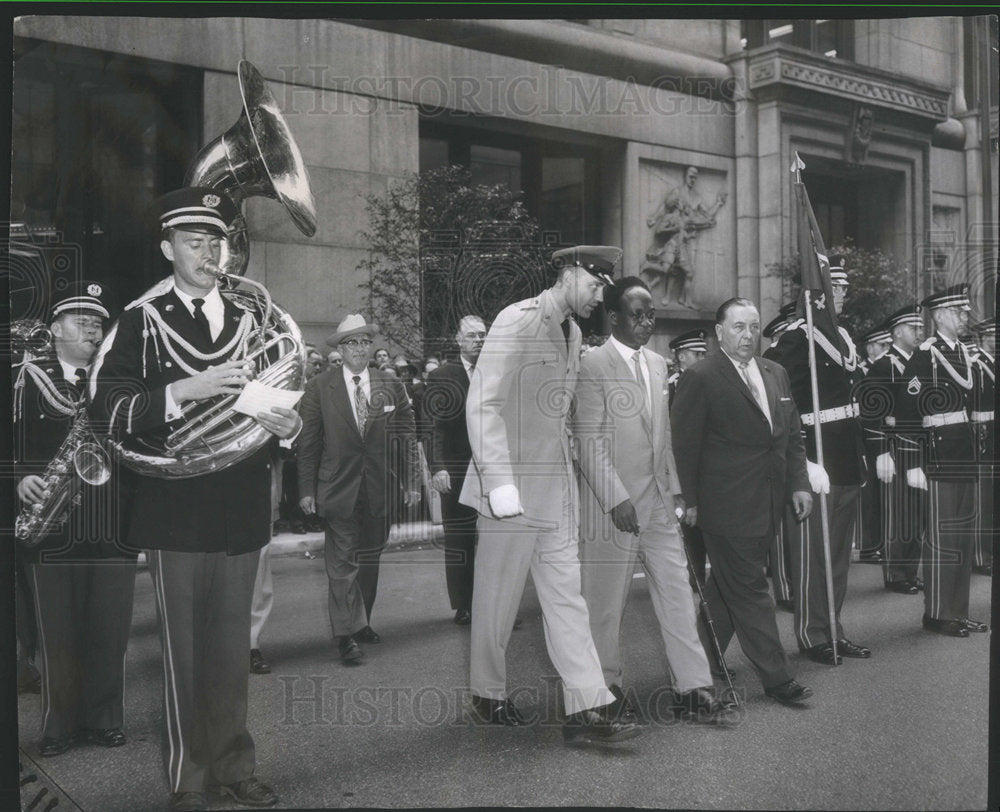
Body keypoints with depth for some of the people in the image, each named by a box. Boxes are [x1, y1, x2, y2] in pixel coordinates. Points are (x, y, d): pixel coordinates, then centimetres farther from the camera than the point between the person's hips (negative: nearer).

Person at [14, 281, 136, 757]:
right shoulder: (30, 375, 5)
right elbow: (16, 440, -1)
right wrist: (23, 478, -17)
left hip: (111, 523, 2)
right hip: (51, 525, -2)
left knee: (109, 631, 8)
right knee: (57, 633, 7)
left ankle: (104, 720, 23)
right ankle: (59, 726, 21)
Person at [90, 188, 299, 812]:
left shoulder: (249, 320, 10)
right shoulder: (141, 322, -1)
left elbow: (275, 406, 16)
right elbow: (106, 407, -12)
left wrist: (286, 423, -7)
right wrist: (188, 389, -23)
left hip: (241, 513, 3)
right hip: (175, 514, -3)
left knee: (233, 648, 14)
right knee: (184, 651, 6)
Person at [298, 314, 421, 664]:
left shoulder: (391, 386, 5)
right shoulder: (319, 388, -1)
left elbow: (406, 438, 7)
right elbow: (308, 442, 0)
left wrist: (412, 482, 4)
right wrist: (307, 489, -4)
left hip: (378, 488, 3)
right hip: (338, 488, -3)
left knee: (370, 557, 13)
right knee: (342, 559, -5)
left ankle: (361, 623, 27)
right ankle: (346, 634, -1)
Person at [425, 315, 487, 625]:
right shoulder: (441, 376, 3)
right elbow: (434, 426, -3)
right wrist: (437, 468, -12)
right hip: (456, 472, -2)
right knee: (458, 540, 4)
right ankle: (463, 606, 14)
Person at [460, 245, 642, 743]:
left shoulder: (572, 332, 14)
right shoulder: (517, 322, -12)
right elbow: (482, 405, -18)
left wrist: (567, 465, 11)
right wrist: (500, 484, -23)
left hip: (557, 486, 8)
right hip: (514, 486, -7)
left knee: (566, 594, 6)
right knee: (498, 596, 7)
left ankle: (586, 707, 9)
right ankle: (488, 694, 26)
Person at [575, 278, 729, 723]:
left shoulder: (658, 364, 13)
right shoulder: (593, 365, -9)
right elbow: (589, 439, -13)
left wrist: (674, 487, 13)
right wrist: (616, 498, -17)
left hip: (657, 501, 6)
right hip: (611, 502, -6)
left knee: (677, 591, 5)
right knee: (607, 601, 5)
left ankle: (692, 686, 13)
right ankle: (608, 685, 22)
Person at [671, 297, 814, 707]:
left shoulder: (776, 373, 13)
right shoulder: (700, 379, -9)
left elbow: (792, 434, 17)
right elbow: (684, 445, -9)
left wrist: (799, 484, 8)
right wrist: (690, 500, -9)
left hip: (768, 503, 7)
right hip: (727, 503, -7)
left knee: (730, 588, 15)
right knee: (749, 589, -1)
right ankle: (777, 678, 8)